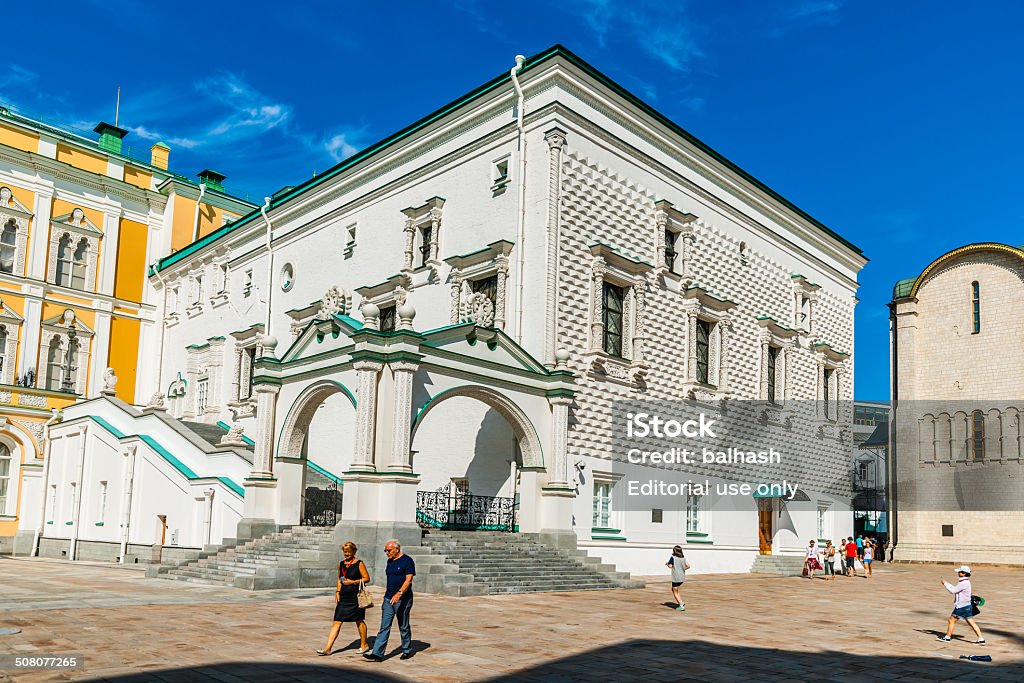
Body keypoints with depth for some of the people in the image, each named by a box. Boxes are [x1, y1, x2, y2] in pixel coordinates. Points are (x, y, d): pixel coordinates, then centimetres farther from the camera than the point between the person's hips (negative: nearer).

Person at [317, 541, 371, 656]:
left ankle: (364, 645, 24)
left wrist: (353, 582, -14)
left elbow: (366, 578, -7)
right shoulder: (341, 564, 11)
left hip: (356, 596, -5)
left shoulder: (359, 564, -6)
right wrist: (338, 592, 11)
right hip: (344, 596, 5)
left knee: (359, 621, 7)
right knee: (337, 621, 0)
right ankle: (327, 648, -2)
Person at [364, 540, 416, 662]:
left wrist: (399, 593, -31)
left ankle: (407, 651, 24)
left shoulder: (407, 561, -12)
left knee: (404, 627, 7)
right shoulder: (390, 561, 11)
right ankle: (377, 653, -4)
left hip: (403, 600, -6)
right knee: (384, 626, -1)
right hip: (389, 599, 6)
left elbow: (408, 580, -20)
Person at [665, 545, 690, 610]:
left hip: (676, 578, -6)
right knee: (674, 589, 24)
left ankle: (681, 606, -1)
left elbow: (670, 566, -19)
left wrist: (667, 564, 2)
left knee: (675, 592, 6)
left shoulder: (673, 557, -11)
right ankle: (681, 602, 14)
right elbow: (688, 566, 1)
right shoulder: (683, 558, 5)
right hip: (682, 578, 6)